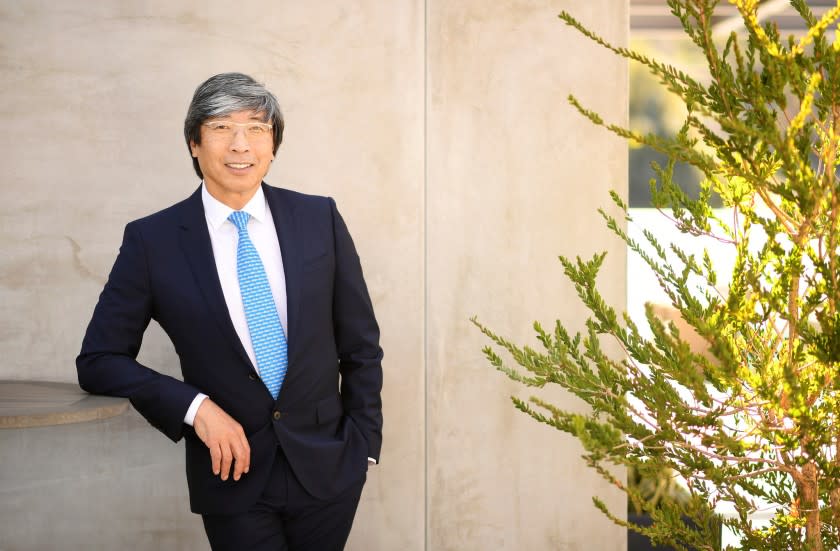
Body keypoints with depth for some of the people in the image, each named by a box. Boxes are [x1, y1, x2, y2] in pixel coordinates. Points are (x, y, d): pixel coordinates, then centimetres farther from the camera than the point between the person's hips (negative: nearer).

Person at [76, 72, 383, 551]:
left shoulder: (319, 218, -1)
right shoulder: (152, 240, -6)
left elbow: (360, 344, 6)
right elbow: (99, 360, -3)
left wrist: (365, 443, 5)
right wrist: (194, 406, -15)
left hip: (326, 469, 2)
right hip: (232, 471, -1)